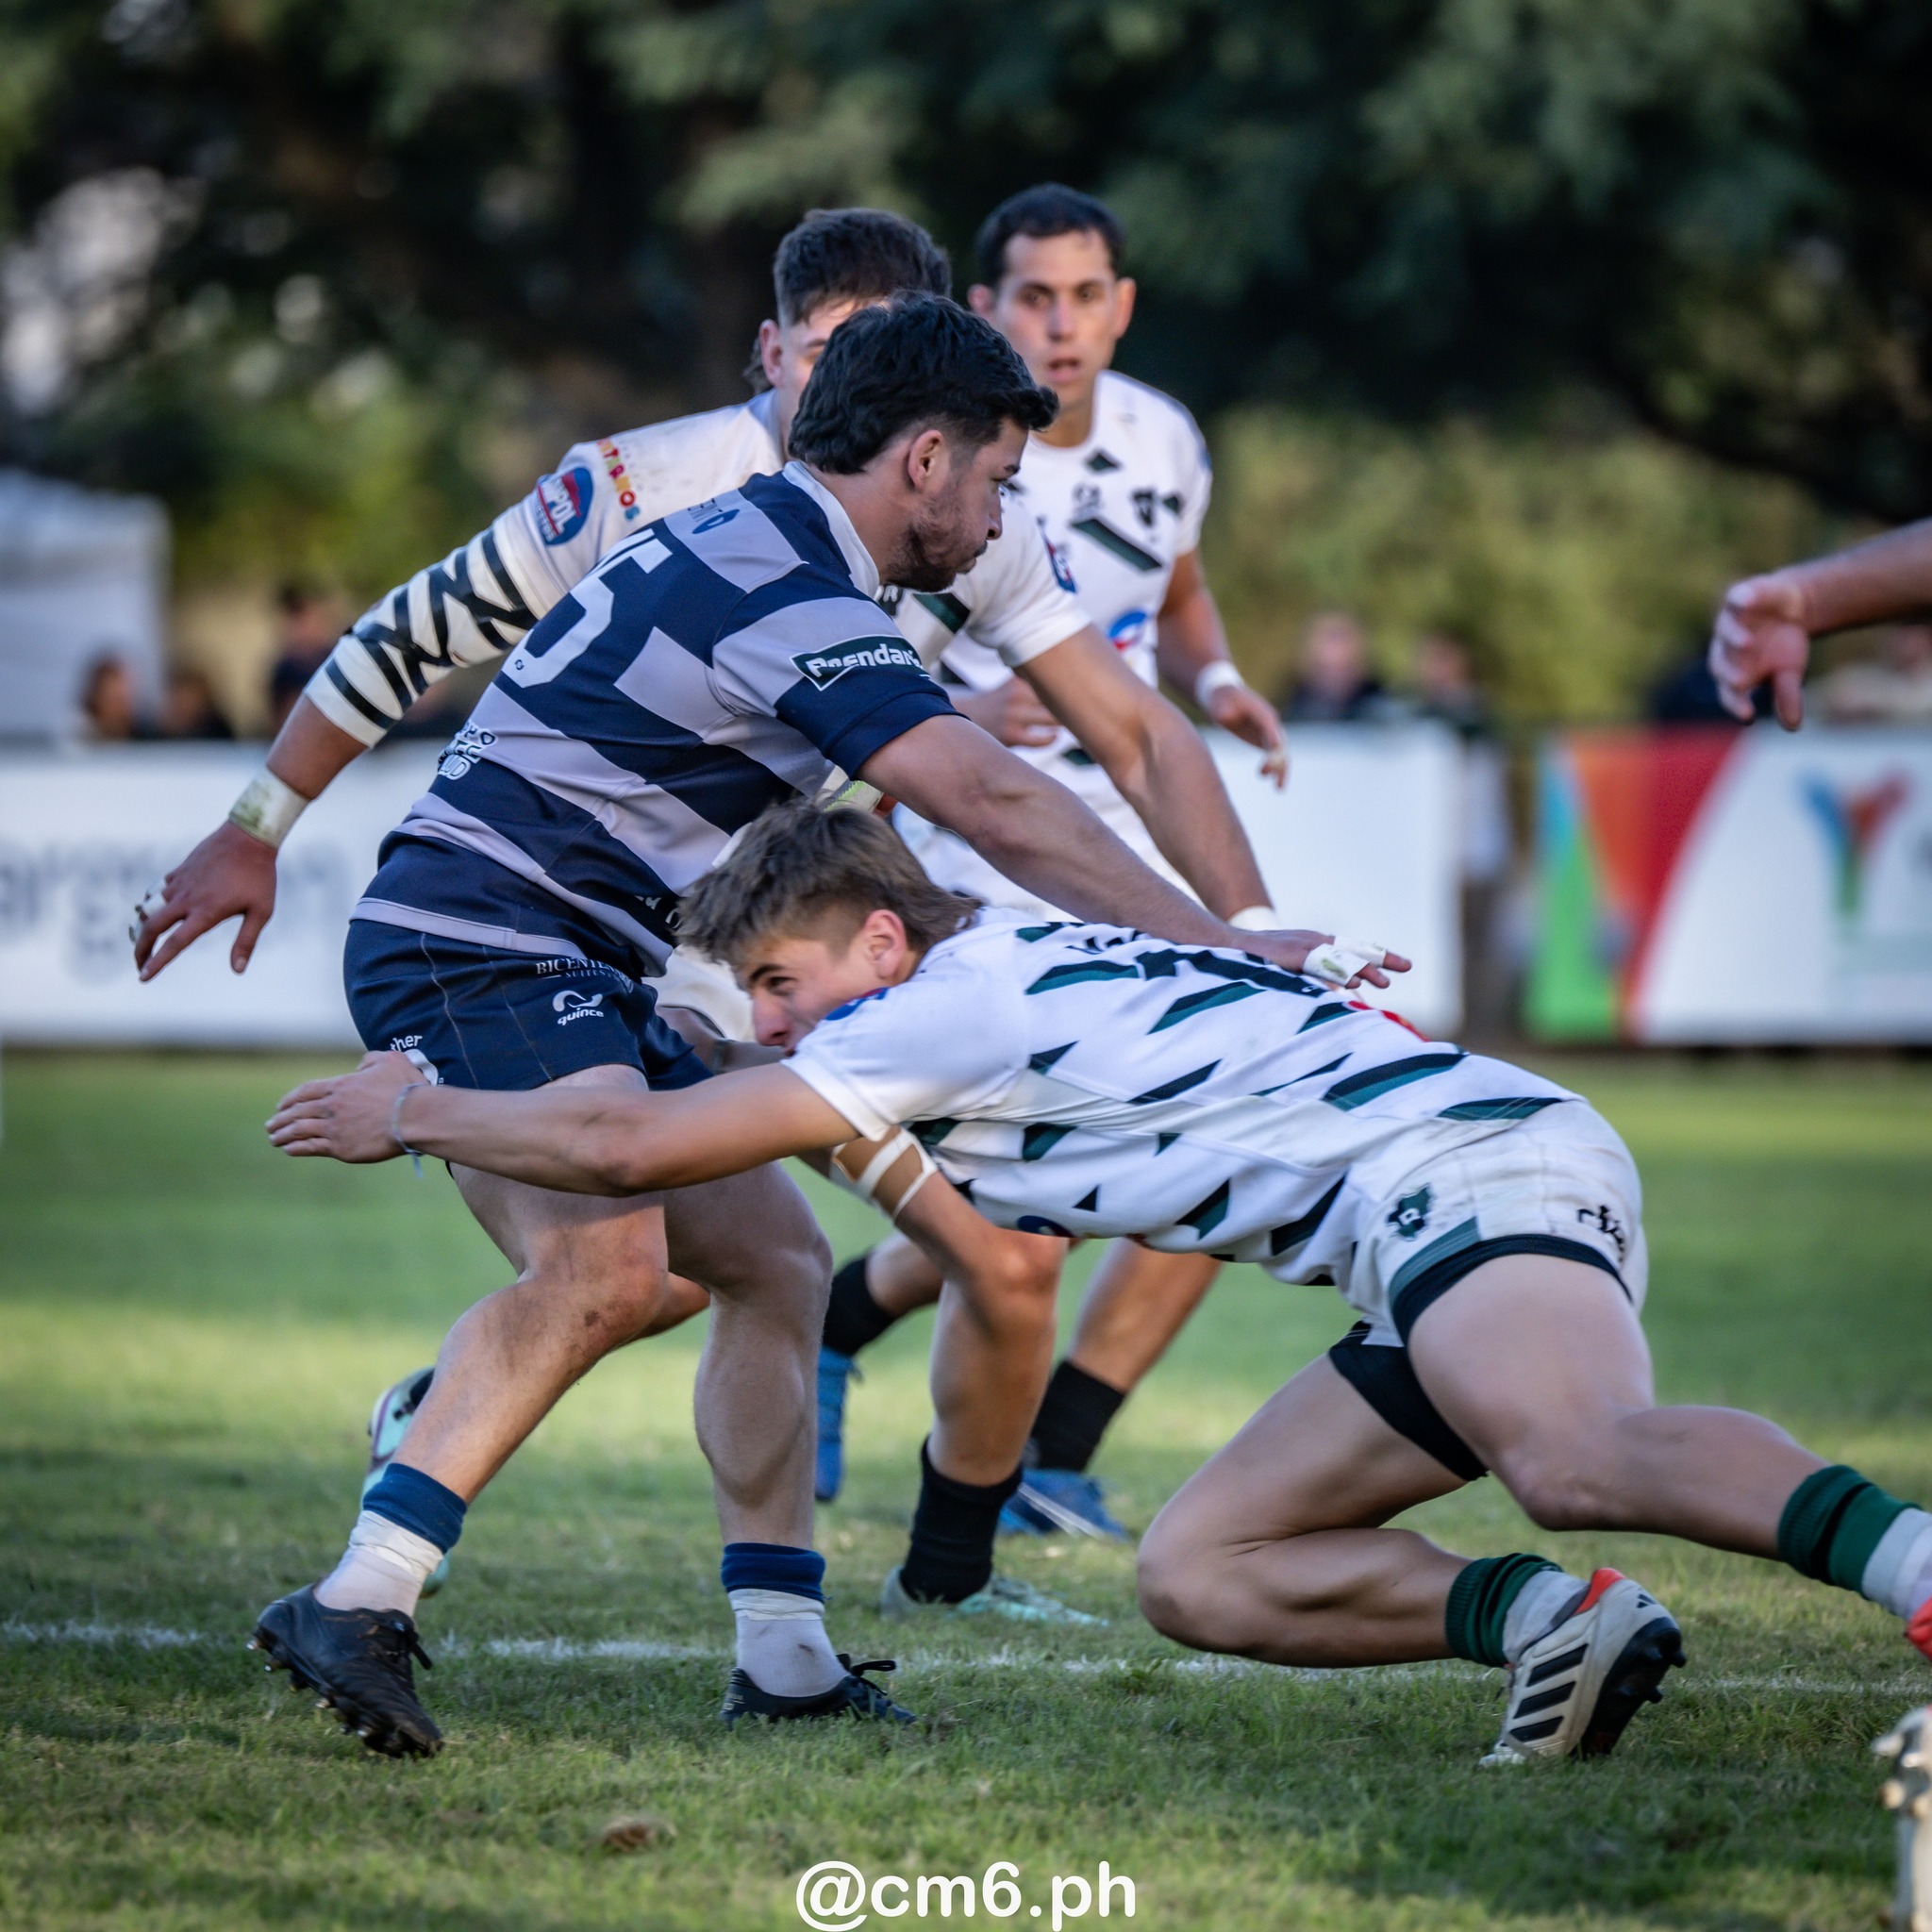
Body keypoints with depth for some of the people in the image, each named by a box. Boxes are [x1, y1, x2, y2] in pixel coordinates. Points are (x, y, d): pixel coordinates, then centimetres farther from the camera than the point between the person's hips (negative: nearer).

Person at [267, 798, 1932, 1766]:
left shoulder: (959, 999, -2)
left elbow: (625, 1147, 0)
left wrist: (407, 1116, 14)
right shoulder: (1028, 973, 26)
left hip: (1467, 1171, -9)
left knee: (1584, 1458, -38)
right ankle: (1551, 1620, -13)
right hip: (1451, 1225, 9)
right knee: (1197, 1570, 7)